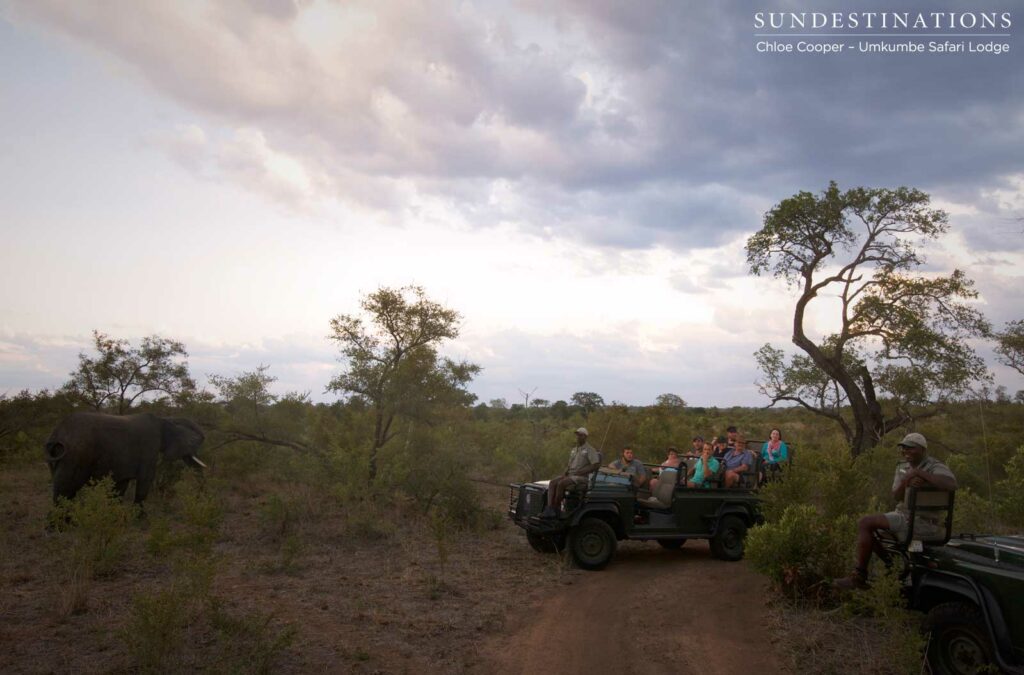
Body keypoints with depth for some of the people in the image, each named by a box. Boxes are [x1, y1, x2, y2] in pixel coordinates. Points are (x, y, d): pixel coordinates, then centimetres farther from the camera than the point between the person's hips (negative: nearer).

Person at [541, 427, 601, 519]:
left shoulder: (589, 449, -3)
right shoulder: (573, 450, 21)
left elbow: (595, 465, -13)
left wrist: (579, 472, -16)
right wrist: (565, 473, 2)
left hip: (582, 477, -7)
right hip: (570, 475, 7)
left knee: (561, 483, -30)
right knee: (552, 482, -17)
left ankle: (555, 509, -20)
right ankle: (549, 509, -29)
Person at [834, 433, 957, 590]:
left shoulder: (936, 468, -11)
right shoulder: (902, 468, 11)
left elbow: (951, 485, -34)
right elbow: (896, 496, -3)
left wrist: (918, 472, -29)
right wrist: (906, 482, -24)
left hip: (922, 523, -9)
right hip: (903, 515, 9)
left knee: (866, 523, -17)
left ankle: (859, 576, -9)